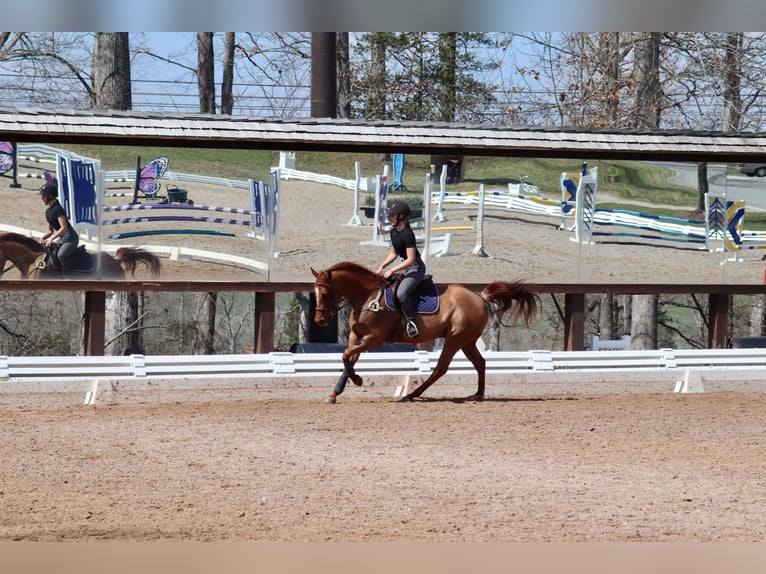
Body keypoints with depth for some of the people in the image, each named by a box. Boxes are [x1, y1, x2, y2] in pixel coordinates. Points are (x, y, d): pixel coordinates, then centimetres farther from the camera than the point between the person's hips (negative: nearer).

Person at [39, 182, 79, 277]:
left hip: (70, 238, -11)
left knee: (61, 255, -34)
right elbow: (50, 230, 20)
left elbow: (64, 228, -23)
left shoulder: (57, 209, -17)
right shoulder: (48, 211, 12)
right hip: (61, 239, 11)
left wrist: (51, 239, -24)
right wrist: (43, 238, 2)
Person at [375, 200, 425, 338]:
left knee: (401, 293, -30)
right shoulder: (394, 231, 5)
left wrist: (392, 270, -22)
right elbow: (393, 253, 16)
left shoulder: (407, 234, -24)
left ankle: (412, 321, -15)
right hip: (404, 266, 10)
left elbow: (411, 260, -25)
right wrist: (382, 266, 3)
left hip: (416, 268, -10)